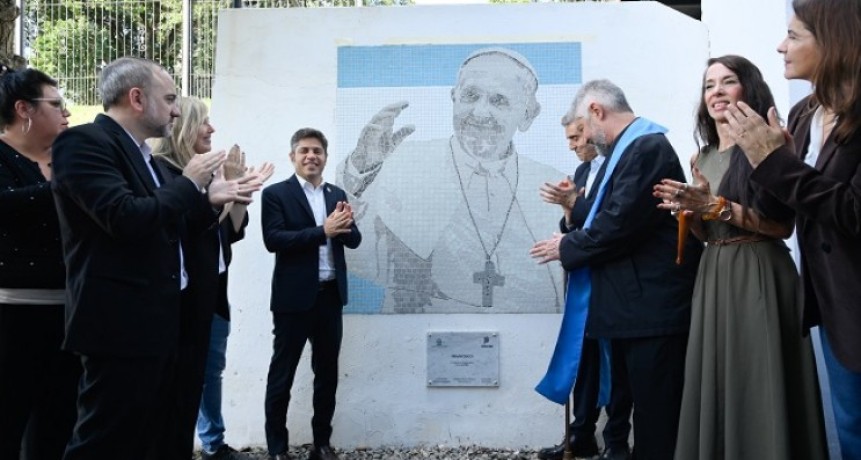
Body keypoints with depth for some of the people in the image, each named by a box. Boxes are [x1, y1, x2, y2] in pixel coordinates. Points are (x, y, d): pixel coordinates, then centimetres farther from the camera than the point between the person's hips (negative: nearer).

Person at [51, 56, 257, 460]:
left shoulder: (141, 153, 15)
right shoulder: (84, 141, -13)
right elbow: (126, 218, -26)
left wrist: (210, 200, 9)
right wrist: (189, 183, -13)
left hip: (154, 322, 10)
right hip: (120, 323, -10)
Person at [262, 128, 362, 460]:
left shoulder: (337, 195, 11)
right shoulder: (276, 193, -4)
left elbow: (353, 239, 7)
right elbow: (273, 240, -16)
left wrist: (344, 226, -16)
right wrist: (322, 231, -22)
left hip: (331, 295, 5)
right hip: (294, 297, -5)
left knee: (327, 373, 12)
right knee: (282, 375, 4)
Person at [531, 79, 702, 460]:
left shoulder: (646, 146, -15)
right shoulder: (633, 146, 16)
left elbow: (621, 223, -21)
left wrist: (568, 247, -8)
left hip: (653, 306, -10)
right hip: (640, 304, 10)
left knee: (657, 417, -2)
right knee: (646, 409, 16)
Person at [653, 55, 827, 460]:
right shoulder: (702, 159, 14)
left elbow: (783, 226, -12)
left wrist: (717, 206, -17)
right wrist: (689, 210, -1)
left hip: (759, 276, -7)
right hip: (714, 277, 7)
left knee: (760, 388, -4)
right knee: (716, 384, 11)